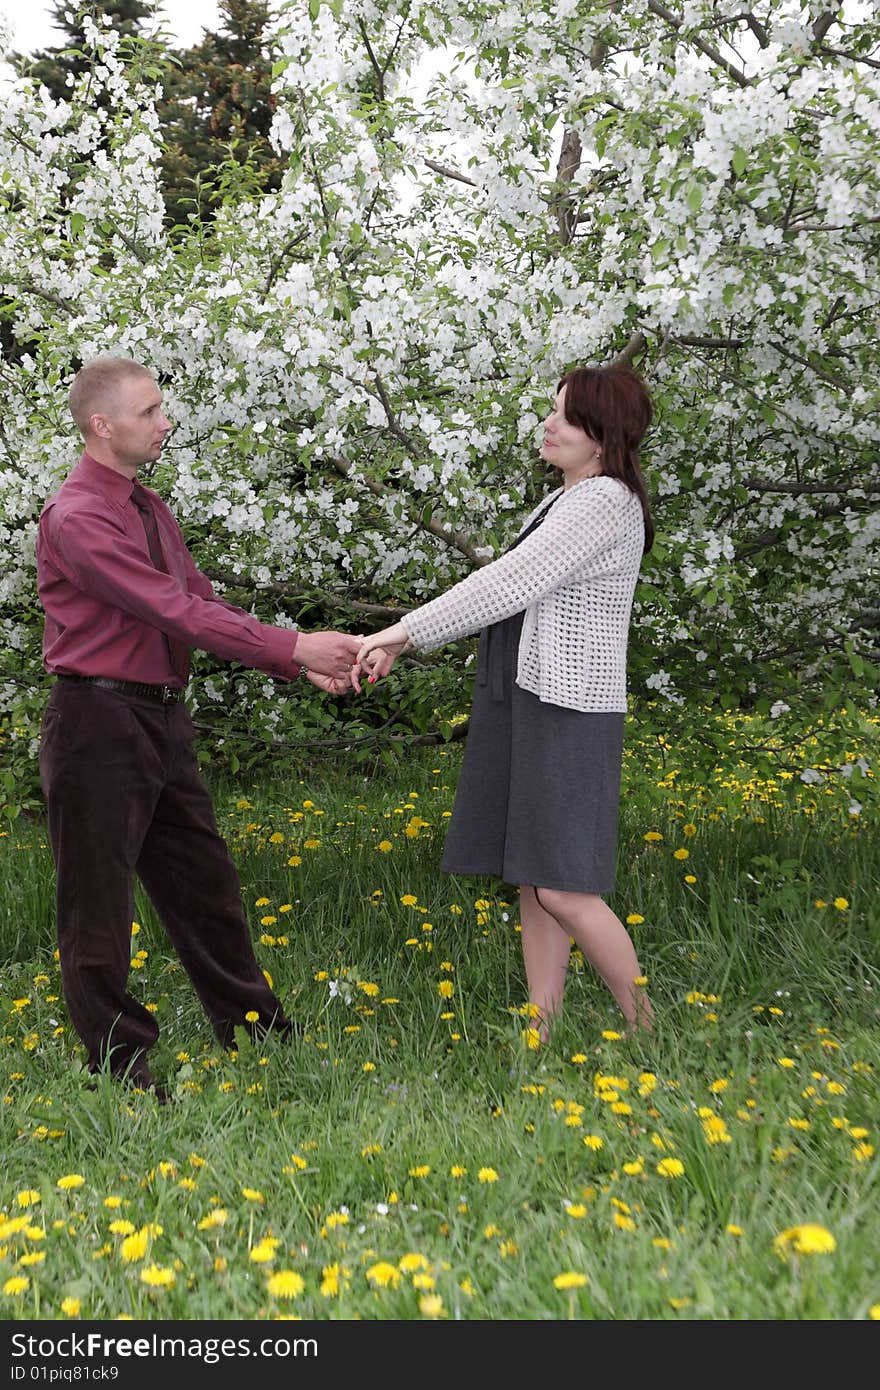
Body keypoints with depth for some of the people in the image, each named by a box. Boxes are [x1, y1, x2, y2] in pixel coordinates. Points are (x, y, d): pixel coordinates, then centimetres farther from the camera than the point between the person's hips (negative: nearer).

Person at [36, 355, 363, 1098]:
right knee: (98, 904, 5)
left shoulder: (151, 507, 13)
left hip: (163, 718, 9)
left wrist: (302, 661, -4)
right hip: (100, 722, -9)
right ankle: (120, 1065, 18)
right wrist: (292, 647, -23)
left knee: (204, 882, 17)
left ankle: (254, 1029, 31)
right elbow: (176, 612, -23)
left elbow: (204, 603, 8)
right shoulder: (77, 517, -16)